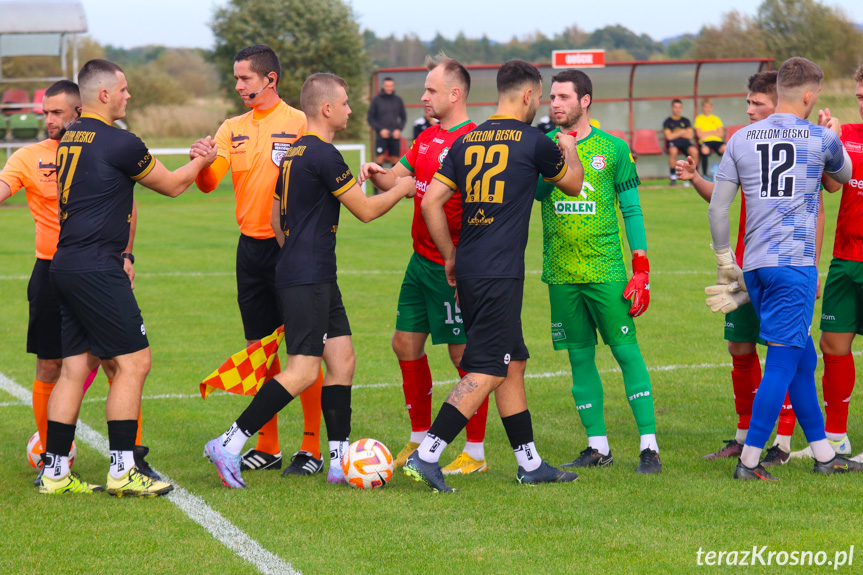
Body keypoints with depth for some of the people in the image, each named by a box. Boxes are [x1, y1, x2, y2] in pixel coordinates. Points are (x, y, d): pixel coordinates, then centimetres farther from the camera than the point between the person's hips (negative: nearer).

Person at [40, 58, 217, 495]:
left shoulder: (69, 140, 14)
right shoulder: (118, 143, -11)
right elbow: (172, 185, 2)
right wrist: (202, 160, 20)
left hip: (66, 264, 9)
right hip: (97, 270, -9)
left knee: (74, 368, 10)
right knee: (133, 362, -4)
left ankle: (54, 472, 10)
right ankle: (121, 472, -4)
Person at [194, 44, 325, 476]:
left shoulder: (299, 124, -6)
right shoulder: (233, 129, 10)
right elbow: (209, 183, 0)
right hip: (250, 246, 6)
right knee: (258, 347, 9)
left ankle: (312, 448, 4)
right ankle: (268, 446, 18)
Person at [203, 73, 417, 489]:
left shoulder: (295, 153, 15)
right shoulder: (323, 155, -15)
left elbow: (276, 217, 24)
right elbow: (366, 211, -10)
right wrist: (402, 189, 7)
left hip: (316, 278, 10)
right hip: (307, 279, -10)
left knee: (342, 359, 8)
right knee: (303, 372, -11)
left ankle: (339, 460, 8)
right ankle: (229, 444, -10)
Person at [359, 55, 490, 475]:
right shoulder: (427, 137, 12)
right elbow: (396, 179, 15)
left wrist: (464, 270, -23)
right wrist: (376, 172, -6)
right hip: (421, 262, 9)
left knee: (464, 353, -2)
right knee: (406, 343, 12)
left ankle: (475, 452, 8)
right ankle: (420, 440, 25)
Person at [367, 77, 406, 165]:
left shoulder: (398, 100, 9)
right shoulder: (376, 100, 1)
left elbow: (403, 117, 15)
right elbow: (370, 118, 3)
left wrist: (399, 129, -2)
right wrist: (380, 129, -9)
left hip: (395, 136, 3)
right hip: (381, 136, -3)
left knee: (395, 160, 3)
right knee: (379, 159, -11)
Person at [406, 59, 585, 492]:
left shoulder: (466, 141, 10)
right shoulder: (532, 142, -5)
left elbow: (431, 201, 8)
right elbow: (573, 185, 13)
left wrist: (450, 255, 17)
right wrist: (570, 151, 33)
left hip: (468, 271, 7)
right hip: (500, 274, -7)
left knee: (513, 362, 15)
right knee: (487, 372, -6)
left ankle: (529, 463, 20)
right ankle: (426, 455, -14)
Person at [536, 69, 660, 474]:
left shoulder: (613, 149, 2)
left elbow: (632, 211, 3)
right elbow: (534, 192, -5)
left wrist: (641, 270, -3)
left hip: (607, 270, -3)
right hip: (561, 273, 3)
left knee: (627, 352, -6)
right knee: (580, 357, 6)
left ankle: (649, 446, -4)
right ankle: (598, 447, 14)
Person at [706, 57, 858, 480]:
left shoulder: (740, 139, 7)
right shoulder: (821, 138, -2)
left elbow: (717, 207, 7)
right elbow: (844, 175, 21)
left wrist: (725, 261, 17)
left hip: (754, 266, 6)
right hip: (795, 264, -6)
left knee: (803, 359, 15)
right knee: (781, 362, -4)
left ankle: (824, 455, 20)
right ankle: (749, 461, -7)